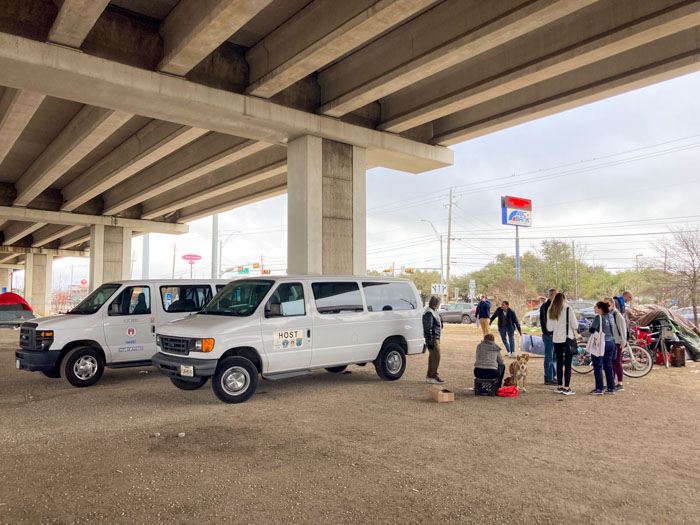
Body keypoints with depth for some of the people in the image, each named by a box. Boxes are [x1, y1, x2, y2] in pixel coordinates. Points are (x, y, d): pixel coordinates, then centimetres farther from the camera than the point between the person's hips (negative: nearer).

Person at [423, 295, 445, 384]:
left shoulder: (433, 311, 16)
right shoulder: (429, 313, -17)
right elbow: (428, 328, -21)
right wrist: (430, 341, -23)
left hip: (435, 338, 10)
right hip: (432, 338, -10)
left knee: (432, 357, 12)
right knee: (436, 356, -9)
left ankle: (429, 376, 18)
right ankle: (434, 376, -5)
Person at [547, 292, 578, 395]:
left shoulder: (550, 311, 4)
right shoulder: (568, 309, -8)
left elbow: (549, 328, 6)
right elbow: (575, 325, -10)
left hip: (557, 339, 4)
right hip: (568, 338, -4)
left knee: (559, 363, 12)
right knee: (567, 363, 0)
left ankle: (560, 386, 16)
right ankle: (566, 388, -1)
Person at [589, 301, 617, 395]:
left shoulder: (599, 317, -15)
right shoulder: (610, 317, 7)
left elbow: (592, 330, -17)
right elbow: (612, 329, 17)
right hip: (611, 342, 7)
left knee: (598, 367, 0)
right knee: (608, 366, 13)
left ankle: (599, 389, 1)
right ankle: (611, 388, 16)